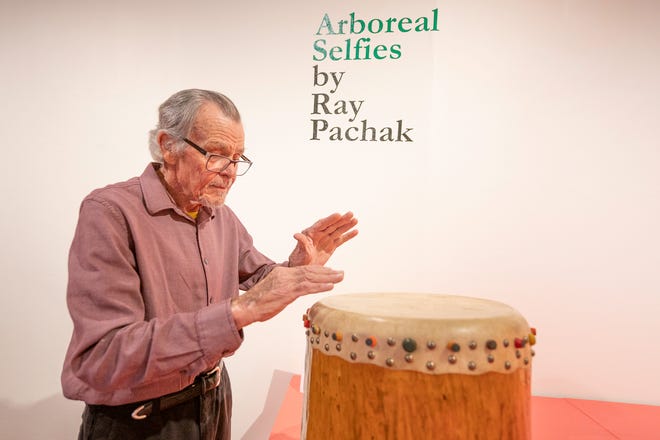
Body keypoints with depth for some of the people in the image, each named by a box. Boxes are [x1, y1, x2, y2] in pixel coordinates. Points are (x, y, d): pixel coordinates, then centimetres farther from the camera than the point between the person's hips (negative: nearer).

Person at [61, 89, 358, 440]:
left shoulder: (223, 218, 1)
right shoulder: (110, 213, -22)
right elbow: (104, 359, -30)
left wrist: (296, 269, -11)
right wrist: (238, 311, -38)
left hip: (214, 403, 7)